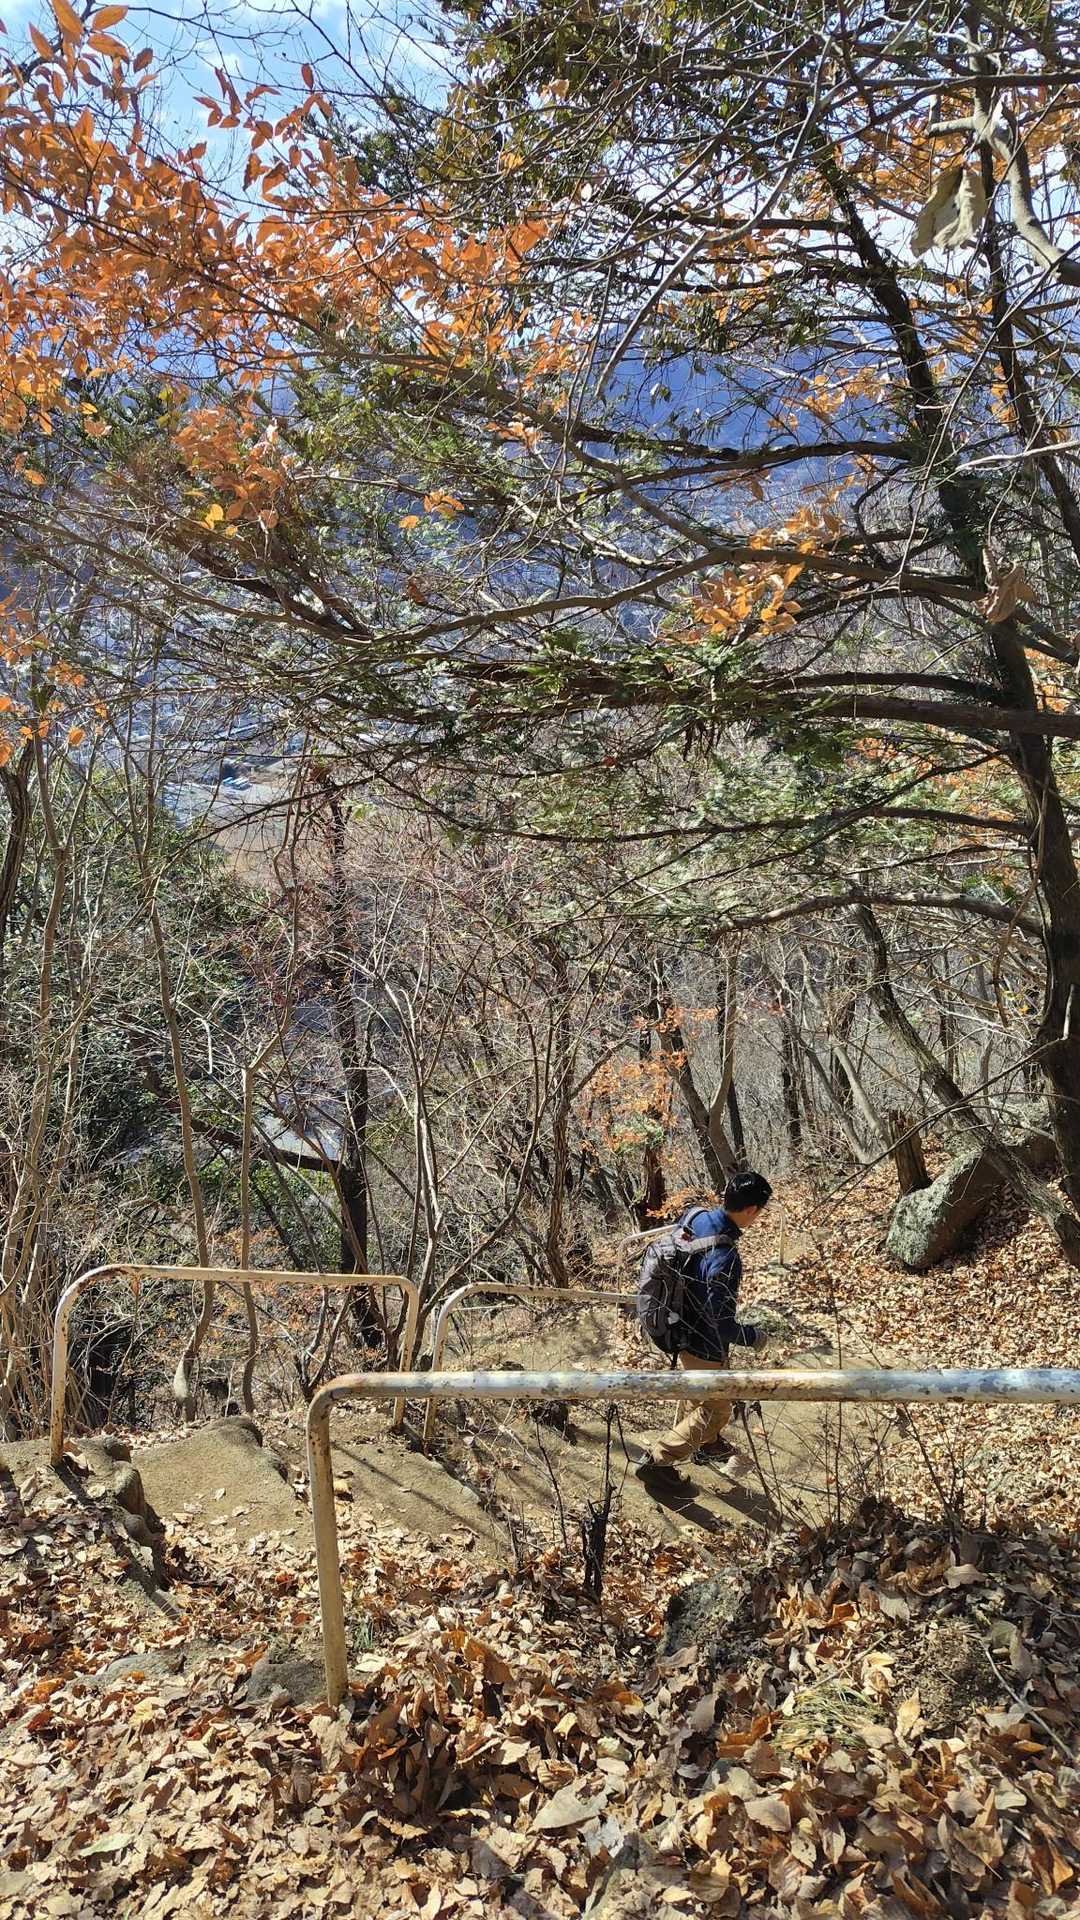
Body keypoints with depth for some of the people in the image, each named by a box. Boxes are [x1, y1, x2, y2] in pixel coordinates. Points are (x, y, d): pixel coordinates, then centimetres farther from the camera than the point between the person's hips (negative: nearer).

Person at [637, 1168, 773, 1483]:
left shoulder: (698, 1216, -13)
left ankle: (706, 1441, 57)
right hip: (704, 1345, -8)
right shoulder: (726, 1259, -37)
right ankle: (657, 1461, 22)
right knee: (716, 1409, 15)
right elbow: (721, 1323, -31)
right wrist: (752, 1335, -12)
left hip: (682, 1325, 8)